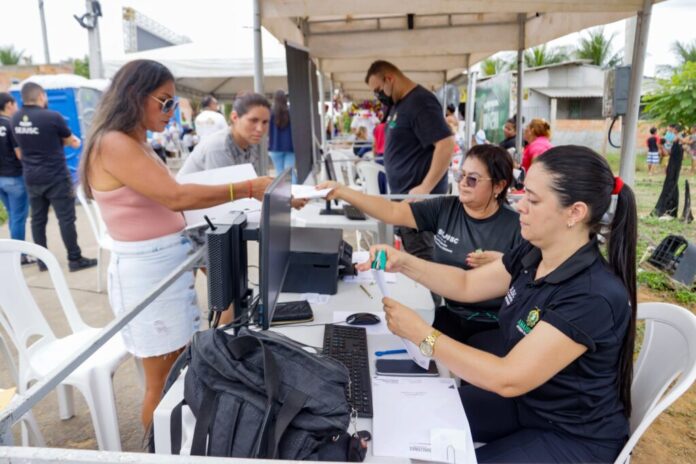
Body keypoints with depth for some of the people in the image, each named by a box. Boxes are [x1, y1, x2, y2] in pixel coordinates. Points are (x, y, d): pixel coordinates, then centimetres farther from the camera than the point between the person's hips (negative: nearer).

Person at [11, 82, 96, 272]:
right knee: (66, 219, 0)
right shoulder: (52, 117, -16)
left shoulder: (15, 119, 3)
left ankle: (42, 260, 19)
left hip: (31, 178, 6)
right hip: (55, 177, -6)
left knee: (38, 219, 12)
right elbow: (71, 141, -2)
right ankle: (75, 259, 4)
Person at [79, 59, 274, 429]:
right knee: (163, 380, 5)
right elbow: (176, 197, -26)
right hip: (146, 271, -9)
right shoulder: (113, 144, -17)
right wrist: (249, 188, -24)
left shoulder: (137, 144, 13)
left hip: (171, 265, 9)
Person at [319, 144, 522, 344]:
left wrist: (503, 263, -23)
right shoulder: (444, 209, -1)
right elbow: (393, 212, -9)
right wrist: (341, 192, -18)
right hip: (451, 316, 3)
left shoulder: (515, 225, -8)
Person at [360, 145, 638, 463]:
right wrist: (404, 263, -11)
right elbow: (467, 285, 4)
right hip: (523, 399, 7)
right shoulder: (532, 255, -9)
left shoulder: (595, 297, -32)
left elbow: (507, 379, -32)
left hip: (574, 437, -6)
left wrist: (421, 333, -29)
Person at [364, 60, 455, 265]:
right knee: (410, 256, 16)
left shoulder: (420, 101, -17)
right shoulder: (399, 103, 14)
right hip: (404, 196, 10)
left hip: (418, 199, -10)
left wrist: (425, 188, -23)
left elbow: (446, 145, -25)